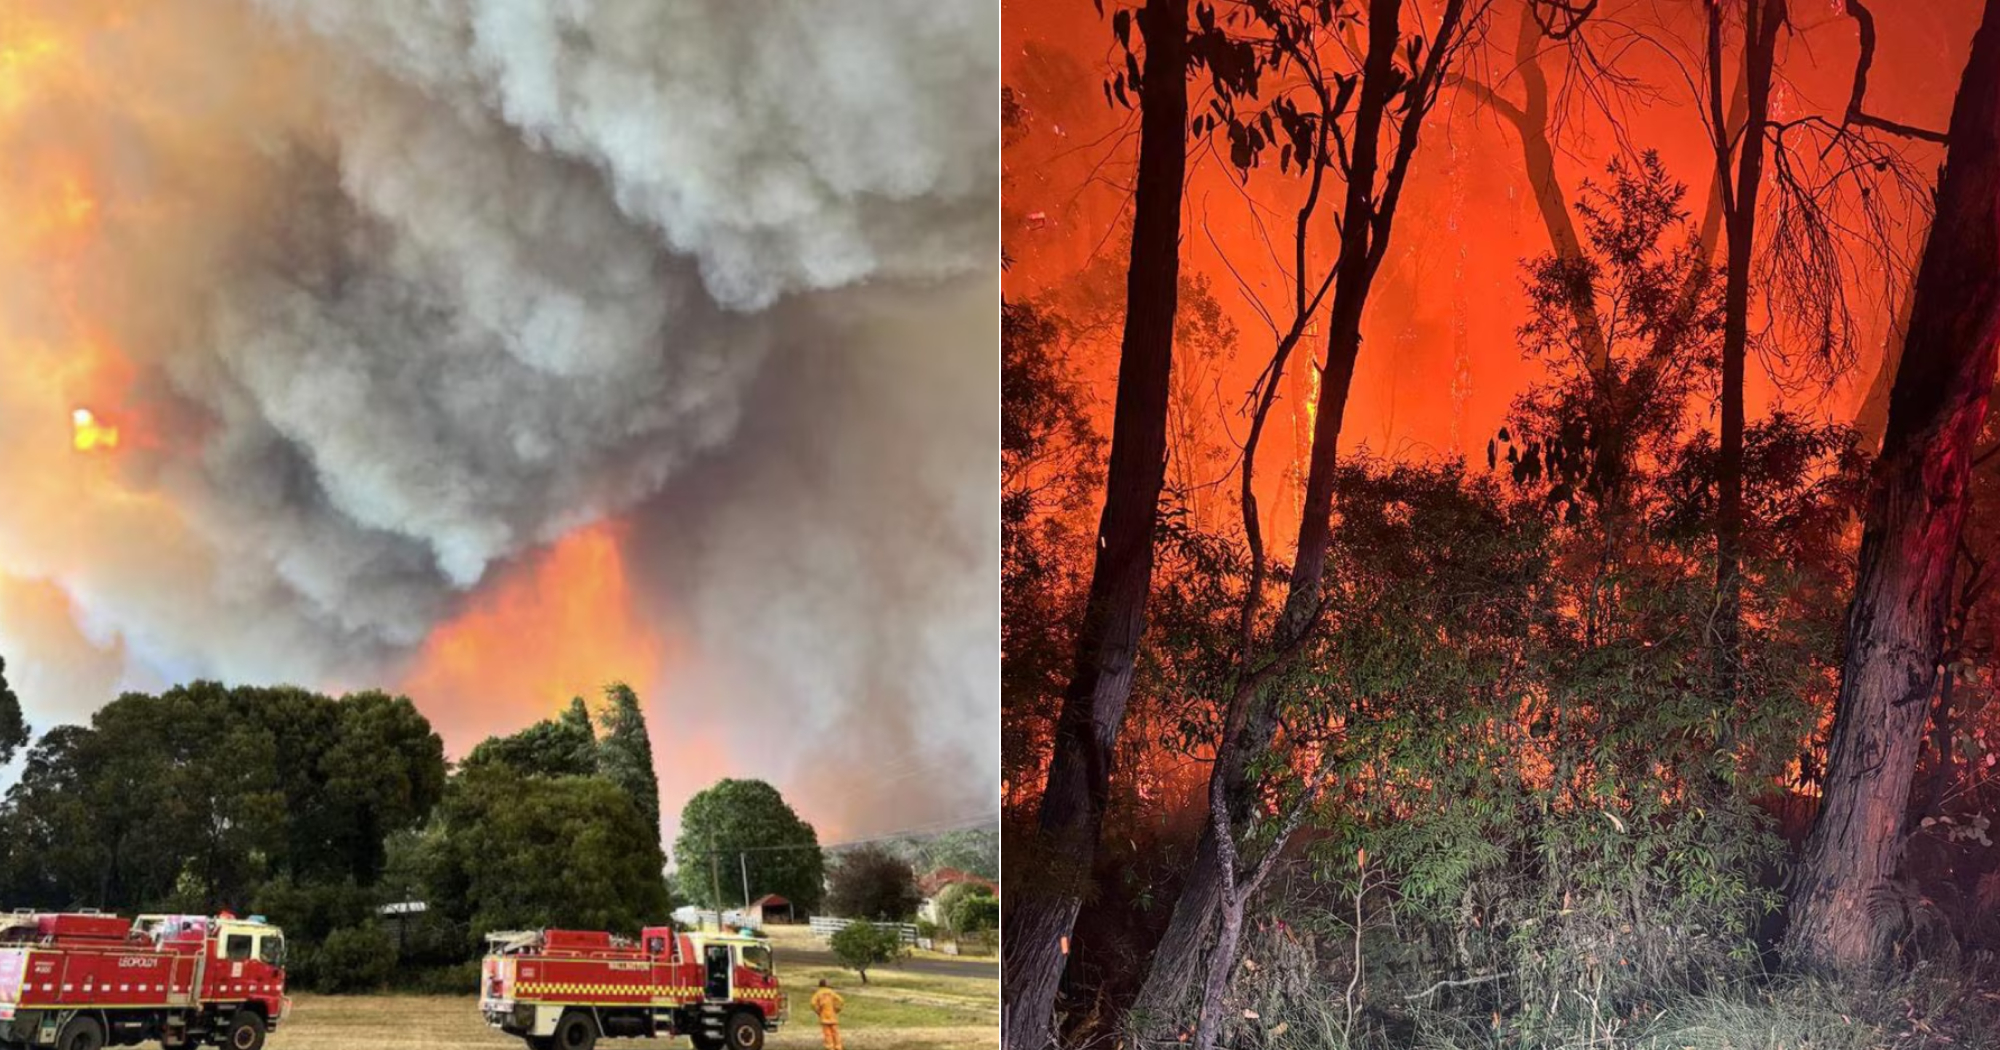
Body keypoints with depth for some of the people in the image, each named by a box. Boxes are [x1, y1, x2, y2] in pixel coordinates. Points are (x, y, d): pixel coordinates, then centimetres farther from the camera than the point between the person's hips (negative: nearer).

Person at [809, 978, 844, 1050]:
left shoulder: (818, 993, 0)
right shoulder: (831, 992, 5)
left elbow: (813, 1004, -15)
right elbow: (841, 1001, -3)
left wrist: (818, 1012, -1)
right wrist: (836, 1010, 7)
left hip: (824, 1017, -2)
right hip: (833, 1016, 2)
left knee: (827, 1033, -2)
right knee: (835, 1032, 4)